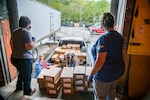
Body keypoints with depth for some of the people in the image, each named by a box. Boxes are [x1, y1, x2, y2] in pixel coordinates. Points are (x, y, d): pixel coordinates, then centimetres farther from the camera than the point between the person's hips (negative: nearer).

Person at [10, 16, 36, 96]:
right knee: (27, 76, 13)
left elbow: (11, 43, 17)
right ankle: (27, 91, 31)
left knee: (21, 73, 30)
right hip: (24, 59, -8)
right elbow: (30, 47, -26)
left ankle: (19, 86, 49)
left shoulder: (15, 32, 7)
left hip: (14, 58, 8)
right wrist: (33, 40, -9)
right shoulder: (26, 32, -20)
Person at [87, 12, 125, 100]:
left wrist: (91, 75, -16)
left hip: (105, 75, -8)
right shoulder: (119, 36, 0)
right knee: (112, 91, 29)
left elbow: (100, 61, -29)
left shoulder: (104, 39, -27)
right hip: (118, 71, 8)